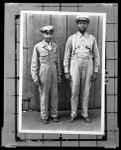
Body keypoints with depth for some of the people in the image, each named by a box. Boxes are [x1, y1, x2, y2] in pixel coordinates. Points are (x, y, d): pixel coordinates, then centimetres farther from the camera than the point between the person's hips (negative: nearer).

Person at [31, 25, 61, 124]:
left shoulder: (55, 46, 5)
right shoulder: (37, 47, -4)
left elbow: (58, 61, 10)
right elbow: (34, 63, -4)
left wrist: (59, 75, 9)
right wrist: (35, 77, -9)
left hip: (53, 73, 3)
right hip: (43, 73, -3)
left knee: (54, 94, 9)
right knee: (44, 95, 5)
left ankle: (54, 114, 23)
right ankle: (44, 116, 18)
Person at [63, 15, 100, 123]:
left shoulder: (92, 38, 4)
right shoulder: (71, 38, 1)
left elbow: (96, 56, 5)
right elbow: (67, 56, 2)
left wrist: (95, 72, -1)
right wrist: (66, 72, -3)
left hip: (88, 67, 1)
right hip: (75, 67, -1)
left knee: (85, 92, 7)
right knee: (74, 92, 3)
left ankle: (85, 114, 21)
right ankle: (73, 114, 18)